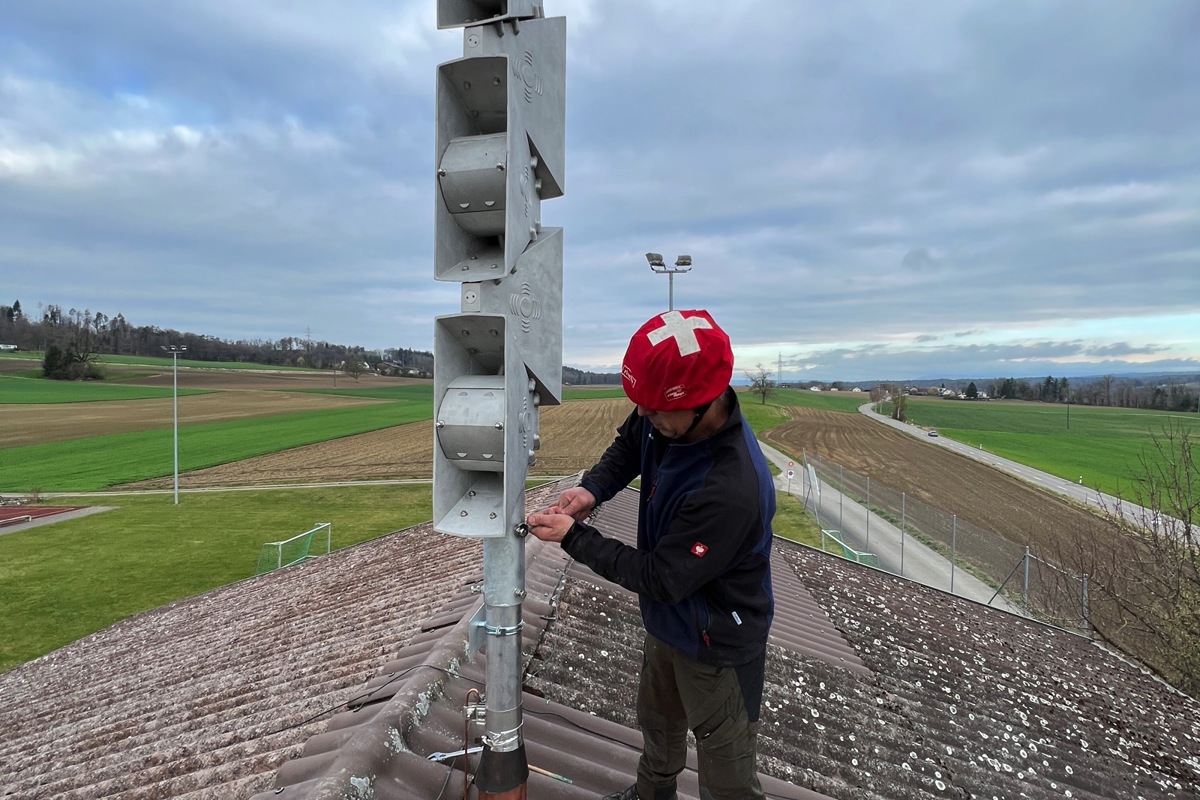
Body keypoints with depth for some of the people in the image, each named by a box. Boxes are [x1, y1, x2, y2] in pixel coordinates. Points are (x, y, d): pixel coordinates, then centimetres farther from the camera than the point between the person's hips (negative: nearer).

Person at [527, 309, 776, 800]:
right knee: (658, 723, 33)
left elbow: (659, 578, -30)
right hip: (668, 622, 8)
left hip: (716, 646, -8)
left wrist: (572, 537, -23)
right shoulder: (669, 419, -17)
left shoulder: (732, 490, -41)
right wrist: (592, 489, -15)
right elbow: (628, 445, 5)